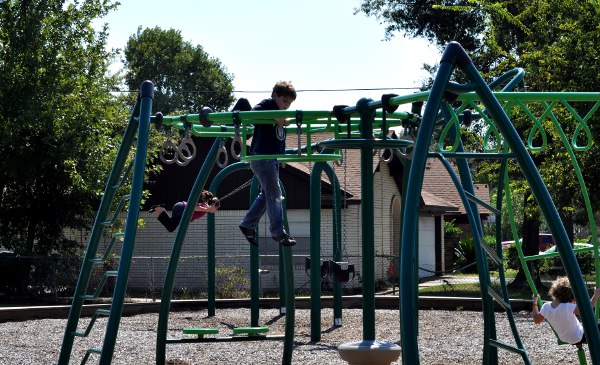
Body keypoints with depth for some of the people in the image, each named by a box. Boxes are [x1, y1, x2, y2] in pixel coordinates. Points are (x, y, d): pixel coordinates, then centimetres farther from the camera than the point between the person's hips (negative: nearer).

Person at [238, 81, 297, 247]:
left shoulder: (280, 113, 18)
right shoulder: (266, 106, -9)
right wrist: (275, 119, -38)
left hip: (273, 158, 10)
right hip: (261, 156, -10)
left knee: (267, 194, 12)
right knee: (274, 193, -10)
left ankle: (248, 224, 21)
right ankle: (278, 232, -7)